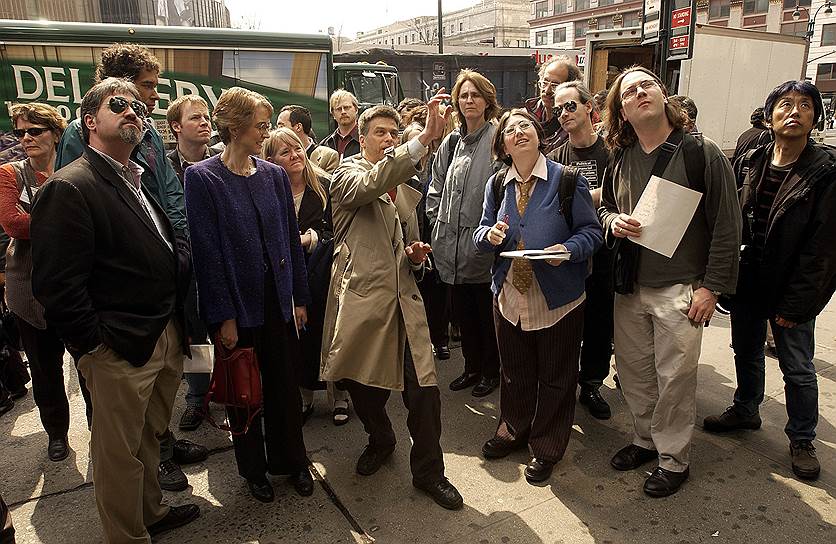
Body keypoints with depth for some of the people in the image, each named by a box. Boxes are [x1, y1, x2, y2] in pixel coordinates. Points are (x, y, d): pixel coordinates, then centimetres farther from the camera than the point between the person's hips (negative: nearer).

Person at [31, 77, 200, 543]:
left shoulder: (140, 182, 13)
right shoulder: (69, 188, -14)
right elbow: (58, 286, -18)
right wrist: (95, 345, -14)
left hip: (167, 338, 8)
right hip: (120, 349, -8)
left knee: (150, 438, 24)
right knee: (120, 452, 10)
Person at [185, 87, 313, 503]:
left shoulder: (274, 175, 5)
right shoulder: (202, 178, -9)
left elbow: (291, 238, 7)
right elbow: (206, 250, -12)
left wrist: (299, 297, 6)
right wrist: (222, 316, -13)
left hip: (278, 299, 4)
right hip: (237, 303, -3)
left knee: (285, 384, 13)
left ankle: (291, 460, 33)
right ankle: (254, 468, 33)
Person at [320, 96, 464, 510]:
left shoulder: (407, 192, 21)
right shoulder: (348, 175, 1)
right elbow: (372, 183, -25)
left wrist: (416, 256, 6)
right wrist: (423, 139, -33)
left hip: (404, 301, 4)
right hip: (361, 299, -4)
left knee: (424, 390, -2)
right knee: (364, 384, 10)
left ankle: (428, 471, 17)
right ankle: (380, 440, 40)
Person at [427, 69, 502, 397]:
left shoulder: (497, 139, -8)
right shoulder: (450, 142, 11)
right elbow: (436, 189, 19)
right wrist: (438, 222, 10)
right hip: (451, 246, 6)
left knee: (486, 311, 8)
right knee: (462, 311, 16)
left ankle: (491, 370, 27)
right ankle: (472, 367, 34)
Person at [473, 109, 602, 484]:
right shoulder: (497, 184, 6)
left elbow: (591, 231, -6)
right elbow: (482, 233, 8)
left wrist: (568, 248, -25)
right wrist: (489, 234, -15)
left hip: (558, 300, -3)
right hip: (509, 297, 4)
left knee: (555, 378, 11)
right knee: (514, 372, 20)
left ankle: (546, 449, 30)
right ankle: (513, 430, 43)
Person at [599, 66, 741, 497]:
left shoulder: (701, 153, -7)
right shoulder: (620, 160, 7)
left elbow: (727, 224, -7)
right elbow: (604, 207, 20)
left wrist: (711, 286, -10)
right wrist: (613, 222, -5)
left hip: (680, 290, -5)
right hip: (628, 287, 5)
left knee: (674, 378, 3)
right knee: (633, 372, 14)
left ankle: (673, 459, 22)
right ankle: (646, 440, 35)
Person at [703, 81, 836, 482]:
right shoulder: (749, 164, 1)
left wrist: (795, 304, -15)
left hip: (790, 291, -4)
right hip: (747, 282, 4)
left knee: (797, 368, 9)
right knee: (746, 351, 20)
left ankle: (802, 440, 28)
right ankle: (745, 410, 42)